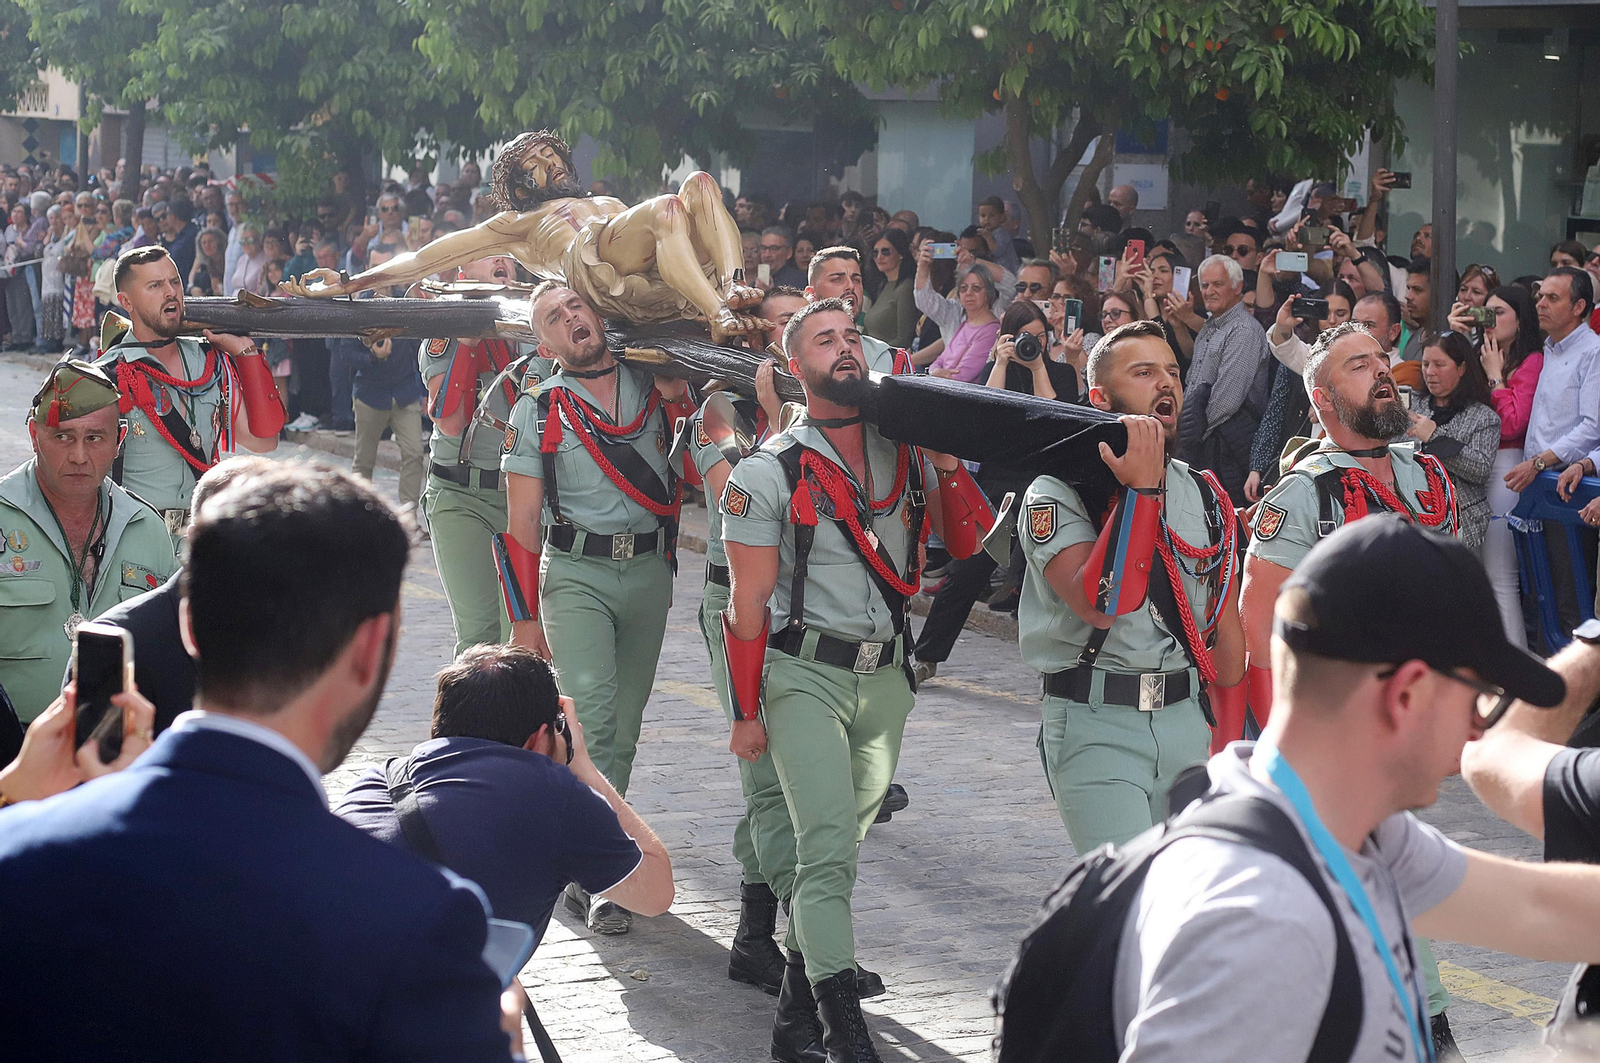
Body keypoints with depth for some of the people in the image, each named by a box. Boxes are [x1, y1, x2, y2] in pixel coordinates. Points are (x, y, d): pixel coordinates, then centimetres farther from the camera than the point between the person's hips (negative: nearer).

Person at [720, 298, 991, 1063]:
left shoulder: (905, 454, 6)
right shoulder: (769, 473, -7)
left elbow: (968, 543, 5)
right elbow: (748, 604, -4)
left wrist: (949, 465, -9)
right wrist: (746, 712, -3)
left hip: (886, 677, 5)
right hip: (806, 677, -5)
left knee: (837, 846, 11)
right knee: (829, 848, -15)